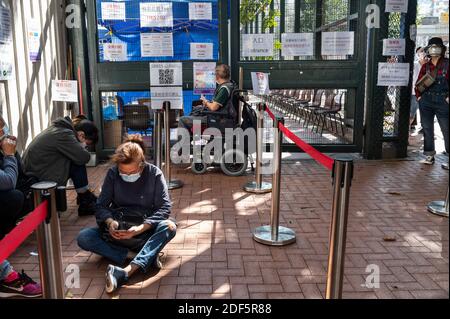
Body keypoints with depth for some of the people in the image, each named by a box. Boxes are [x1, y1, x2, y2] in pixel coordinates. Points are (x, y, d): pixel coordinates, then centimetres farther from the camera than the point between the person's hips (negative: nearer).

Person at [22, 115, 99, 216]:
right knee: (78, 165, -14)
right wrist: (82, 145, -2)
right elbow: (84, 157, -21)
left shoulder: (60, 128, 11)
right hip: (40, 179, -10)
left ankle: (85, 195, 18)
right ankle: (85, 203, -1)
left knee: (77, 161, 9)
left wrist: (80, 146, 2)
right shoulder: (64, 134, -19)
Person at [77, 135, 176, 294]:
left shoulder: (154, 174, -10)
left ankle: (126, 272, -46)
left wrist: (140, 228, -30)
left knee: (169, 227, -33)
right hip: (117, 231, 2)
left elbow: (165, 207, -15)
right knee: (83, 238, -22)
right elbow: (101, 205, -2)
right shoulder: (113, 173, -4)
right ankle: (147, 257, -31)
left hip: (144, 230, -2)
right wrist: (110, 221, -25)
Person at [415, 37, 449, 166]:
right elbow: (418, 83, 14)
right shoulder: (426, 66, 9)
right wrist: (419, 96, 4)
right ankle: (429, 156, 17)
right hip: (426, 101, 4)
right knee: (427, 129, 8)